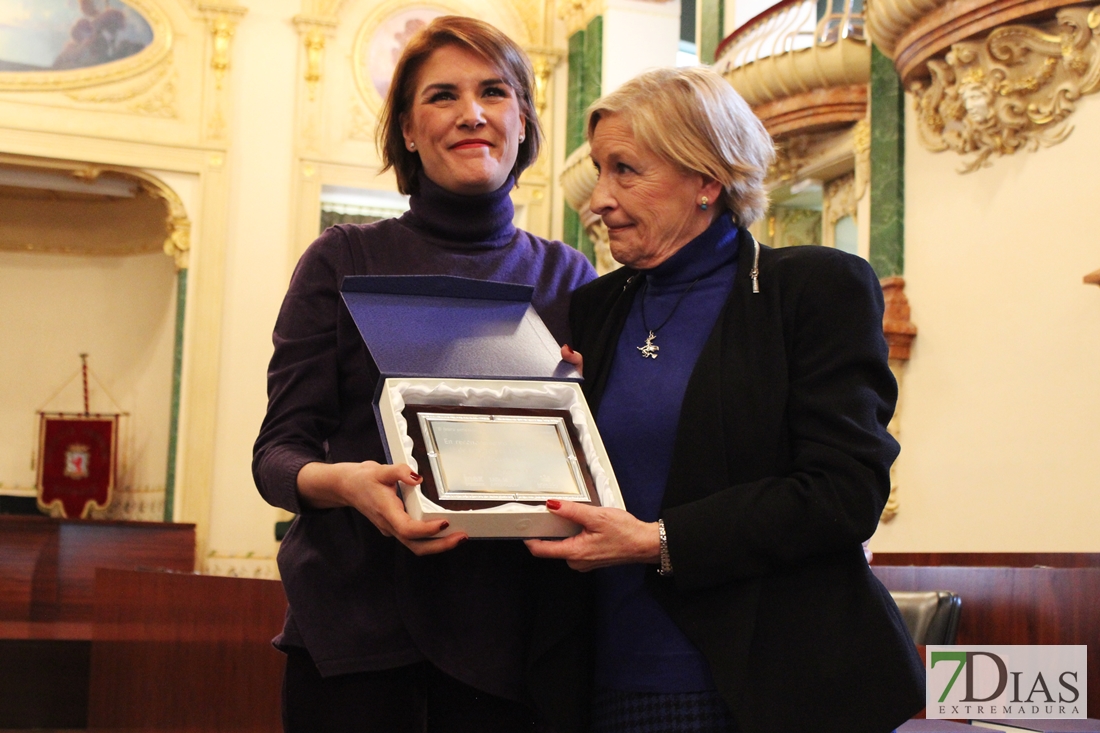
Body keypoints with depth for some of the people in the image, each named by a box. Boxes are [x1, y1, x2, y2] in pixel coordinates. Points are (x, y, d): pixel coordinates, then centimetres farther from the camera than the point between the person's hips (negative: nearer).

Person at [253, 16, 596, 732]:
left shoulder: (568, 276, 9)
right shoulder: (345, 260, 3)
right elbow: (279, 449, 0)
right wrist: (341, 481, -22)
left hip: (505, 637, 2)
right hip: (358, 618, -1)